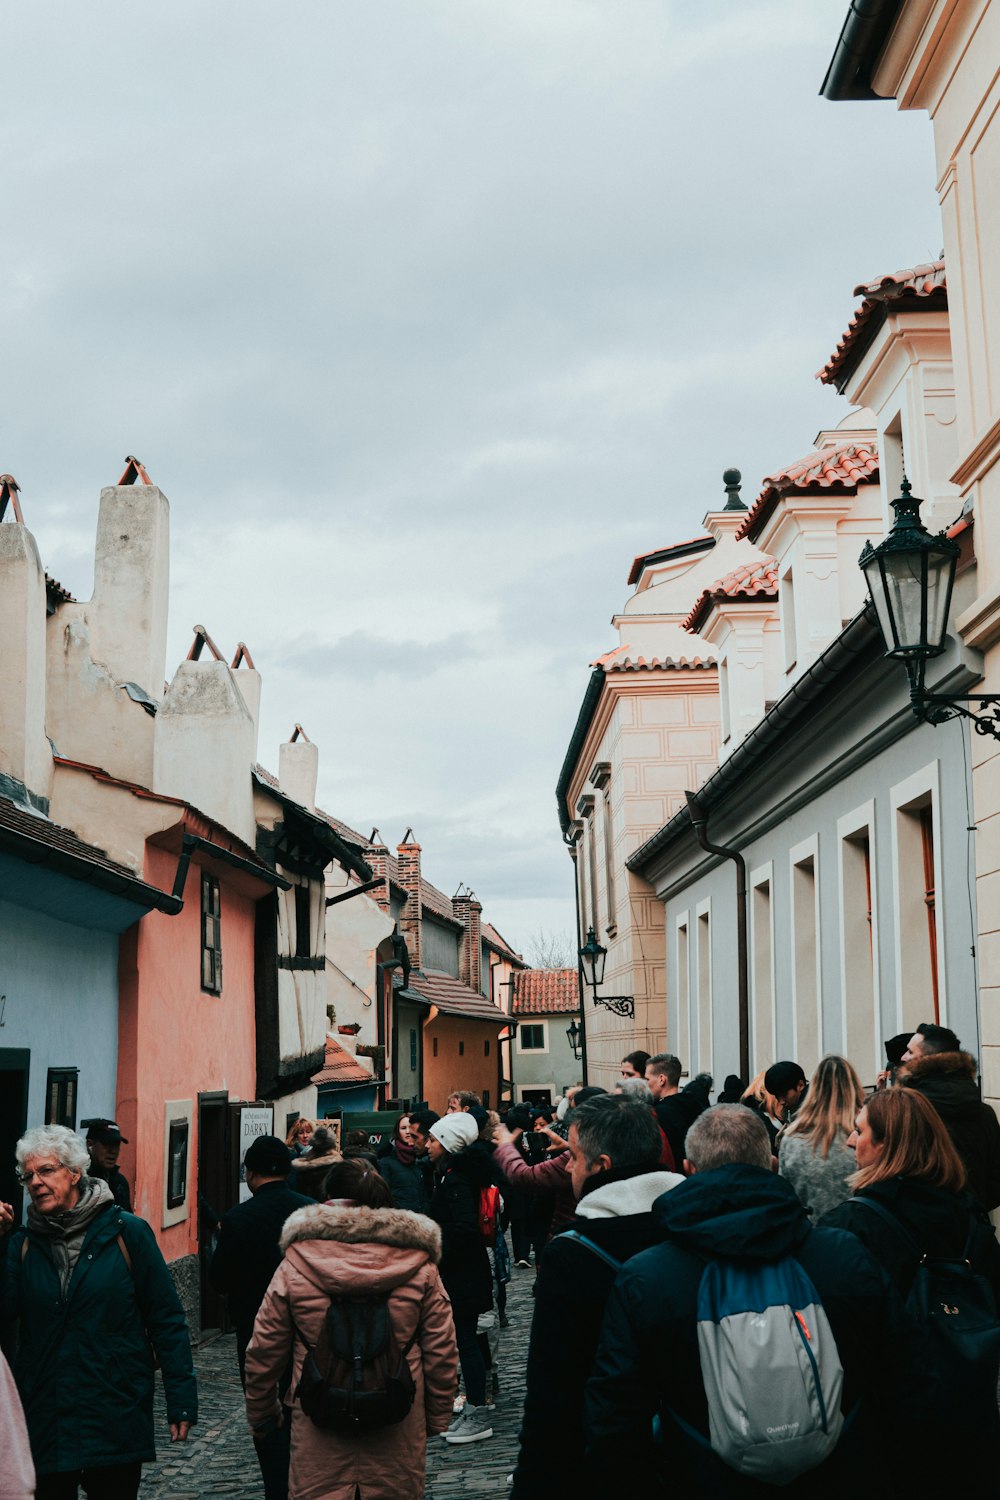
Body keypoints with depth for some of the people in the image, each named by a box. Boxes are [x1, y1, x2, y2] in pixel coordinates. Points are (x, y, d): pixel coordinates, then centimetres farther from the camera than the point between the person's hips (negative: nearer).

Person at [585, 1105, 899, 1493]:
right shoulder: (848, 1255, -13)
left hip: (708, 1483, -1)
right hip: (835, 1483, 2)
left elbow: (612, 1417, -12)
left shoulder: (641, 1280, -17)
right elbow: (887, 1384, -2)